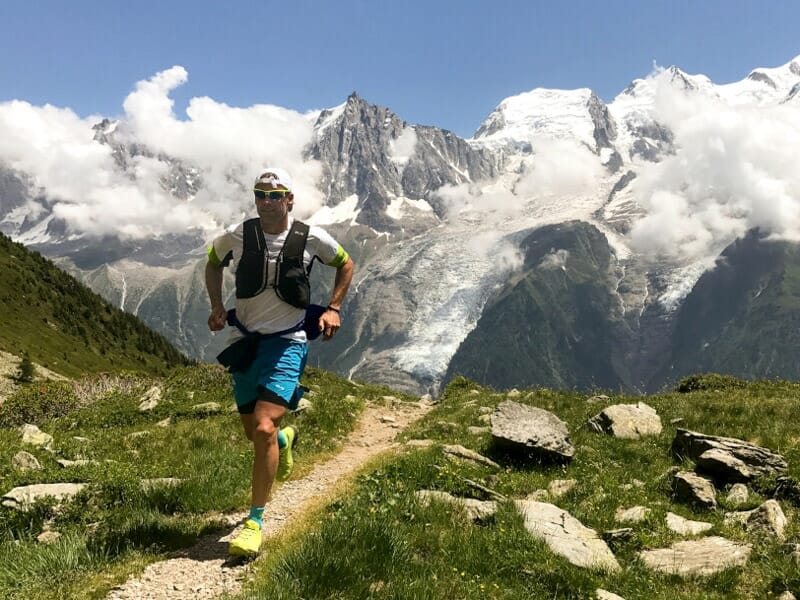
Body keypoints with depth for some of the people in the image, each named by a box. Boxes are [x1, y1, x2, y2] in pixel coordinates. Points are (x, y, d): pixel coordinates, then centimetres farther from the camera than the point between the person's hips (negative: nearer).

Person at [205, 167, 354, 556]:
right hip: (245, 342, 3)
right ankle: (285, 438, 53)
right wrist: (216, 307, 3)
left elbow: (345, 264, 11)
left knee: (264, 428, -20)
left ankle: (255, 522, -8)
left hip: (287, 343, -3)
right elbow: (212, 264, 17)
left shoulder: (311, 238, -8)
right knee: (253, 433, 13)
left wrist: (333, 308, 1)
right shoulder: (235, 237, -5)